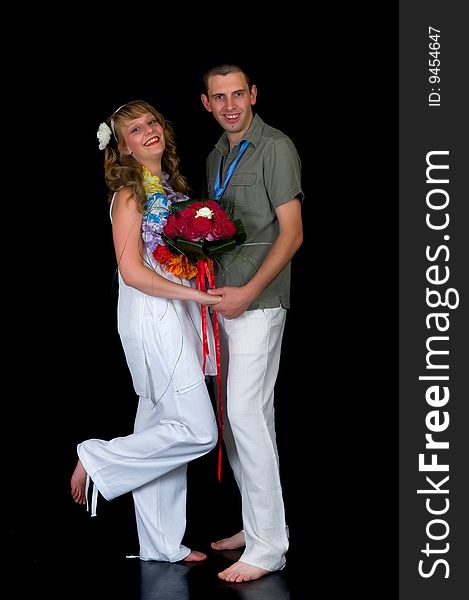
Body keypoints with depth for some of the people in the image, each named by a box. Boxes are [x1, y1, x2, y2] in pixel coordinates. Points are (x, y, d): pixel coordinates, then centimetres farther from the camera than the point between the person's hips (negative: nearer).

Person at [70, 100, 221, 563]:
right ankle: (97, 461, 3)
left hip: (177, 316, 8)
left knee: (162, 430, 11)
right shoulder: (130, 194, -10)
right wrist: (198, 295, -18)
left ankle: (162, 545, 19)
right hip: (152, 317, -8)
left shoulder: (171, 186, 14)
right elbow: (132, 271, -18)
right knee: (198, 431, -10)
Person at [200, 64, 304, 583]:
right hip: (224, 301, 8)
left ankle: (268, 546, -6)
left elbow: (291, 233, -13)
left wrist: (248, 292, -18)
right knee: (237, 414, 12)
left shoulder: (275, 148, -8)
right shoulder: (215, 158, 17)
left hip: (257, 303, -8)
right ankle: (256, 525, 23)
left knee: (246, 414, -12)